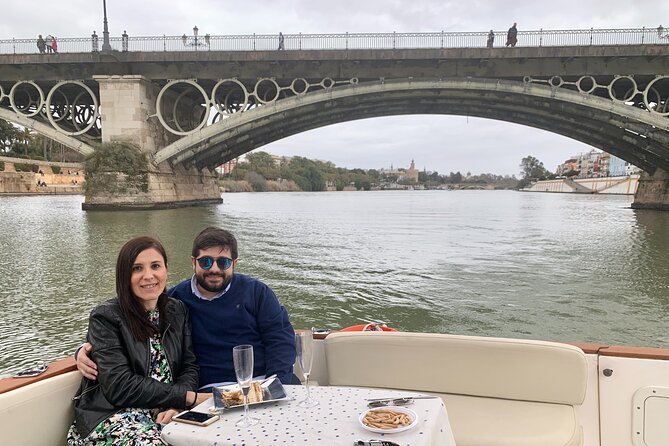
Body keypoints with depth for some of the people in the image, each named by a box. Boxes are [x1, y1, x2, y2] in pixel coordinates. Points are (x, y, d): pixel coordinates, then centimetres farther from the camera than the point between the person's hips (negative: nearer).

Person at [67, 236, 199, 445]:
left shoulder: (178, 310, 10)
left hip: (167, 412, 4)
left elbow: (189, 366, 7)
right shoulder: (105, 318, -7)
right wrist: (186, 396, -15)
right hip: (114, 414, -4)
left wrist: (176, 404, -14)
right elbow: (120, 386, -14)